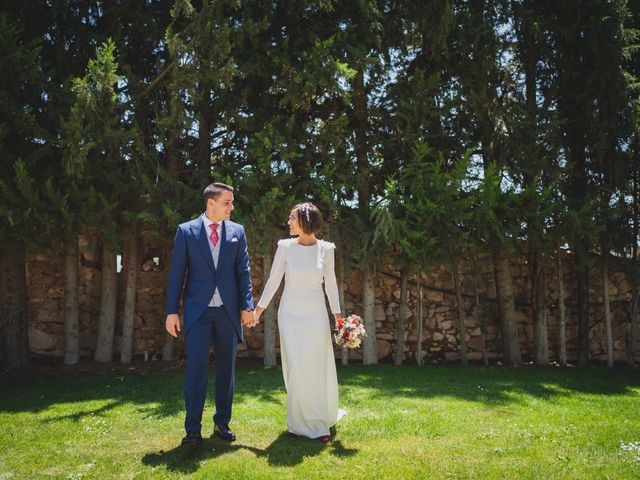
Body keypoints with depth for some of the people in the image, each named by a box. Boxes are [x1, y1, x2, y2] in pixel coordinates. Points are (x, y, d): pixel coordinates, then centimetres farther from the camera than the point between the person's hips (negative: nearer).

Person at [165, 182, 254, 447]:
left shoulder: (237, 231, 6)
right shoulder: (186, 231, 1)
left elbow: (243, 271, 5)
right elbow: (177, 273, 0)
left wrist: (247, 306, -4)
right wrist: (172, 311, -4)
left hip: (228, 310, 3)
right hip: (198, 309, -2)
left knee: (226, 368, 9)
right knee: (196, 368, -5)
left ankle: (222, 423, 22)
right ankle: (193, 428, 7)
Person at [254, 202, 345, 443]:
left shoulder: (325, 249, 0)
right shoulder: (285, 246, -1)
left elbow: (330, 283, 5)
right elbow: (273, 280, 4)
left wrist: (337, 315, 2)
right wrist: (258, 309, 3)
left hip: (315, 314, 0)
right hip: (290, 313, 0)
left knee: (318, 367, 3)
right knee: (295, 367, -2)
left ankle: (321, 422, 20)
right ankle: (300, 421, 14)